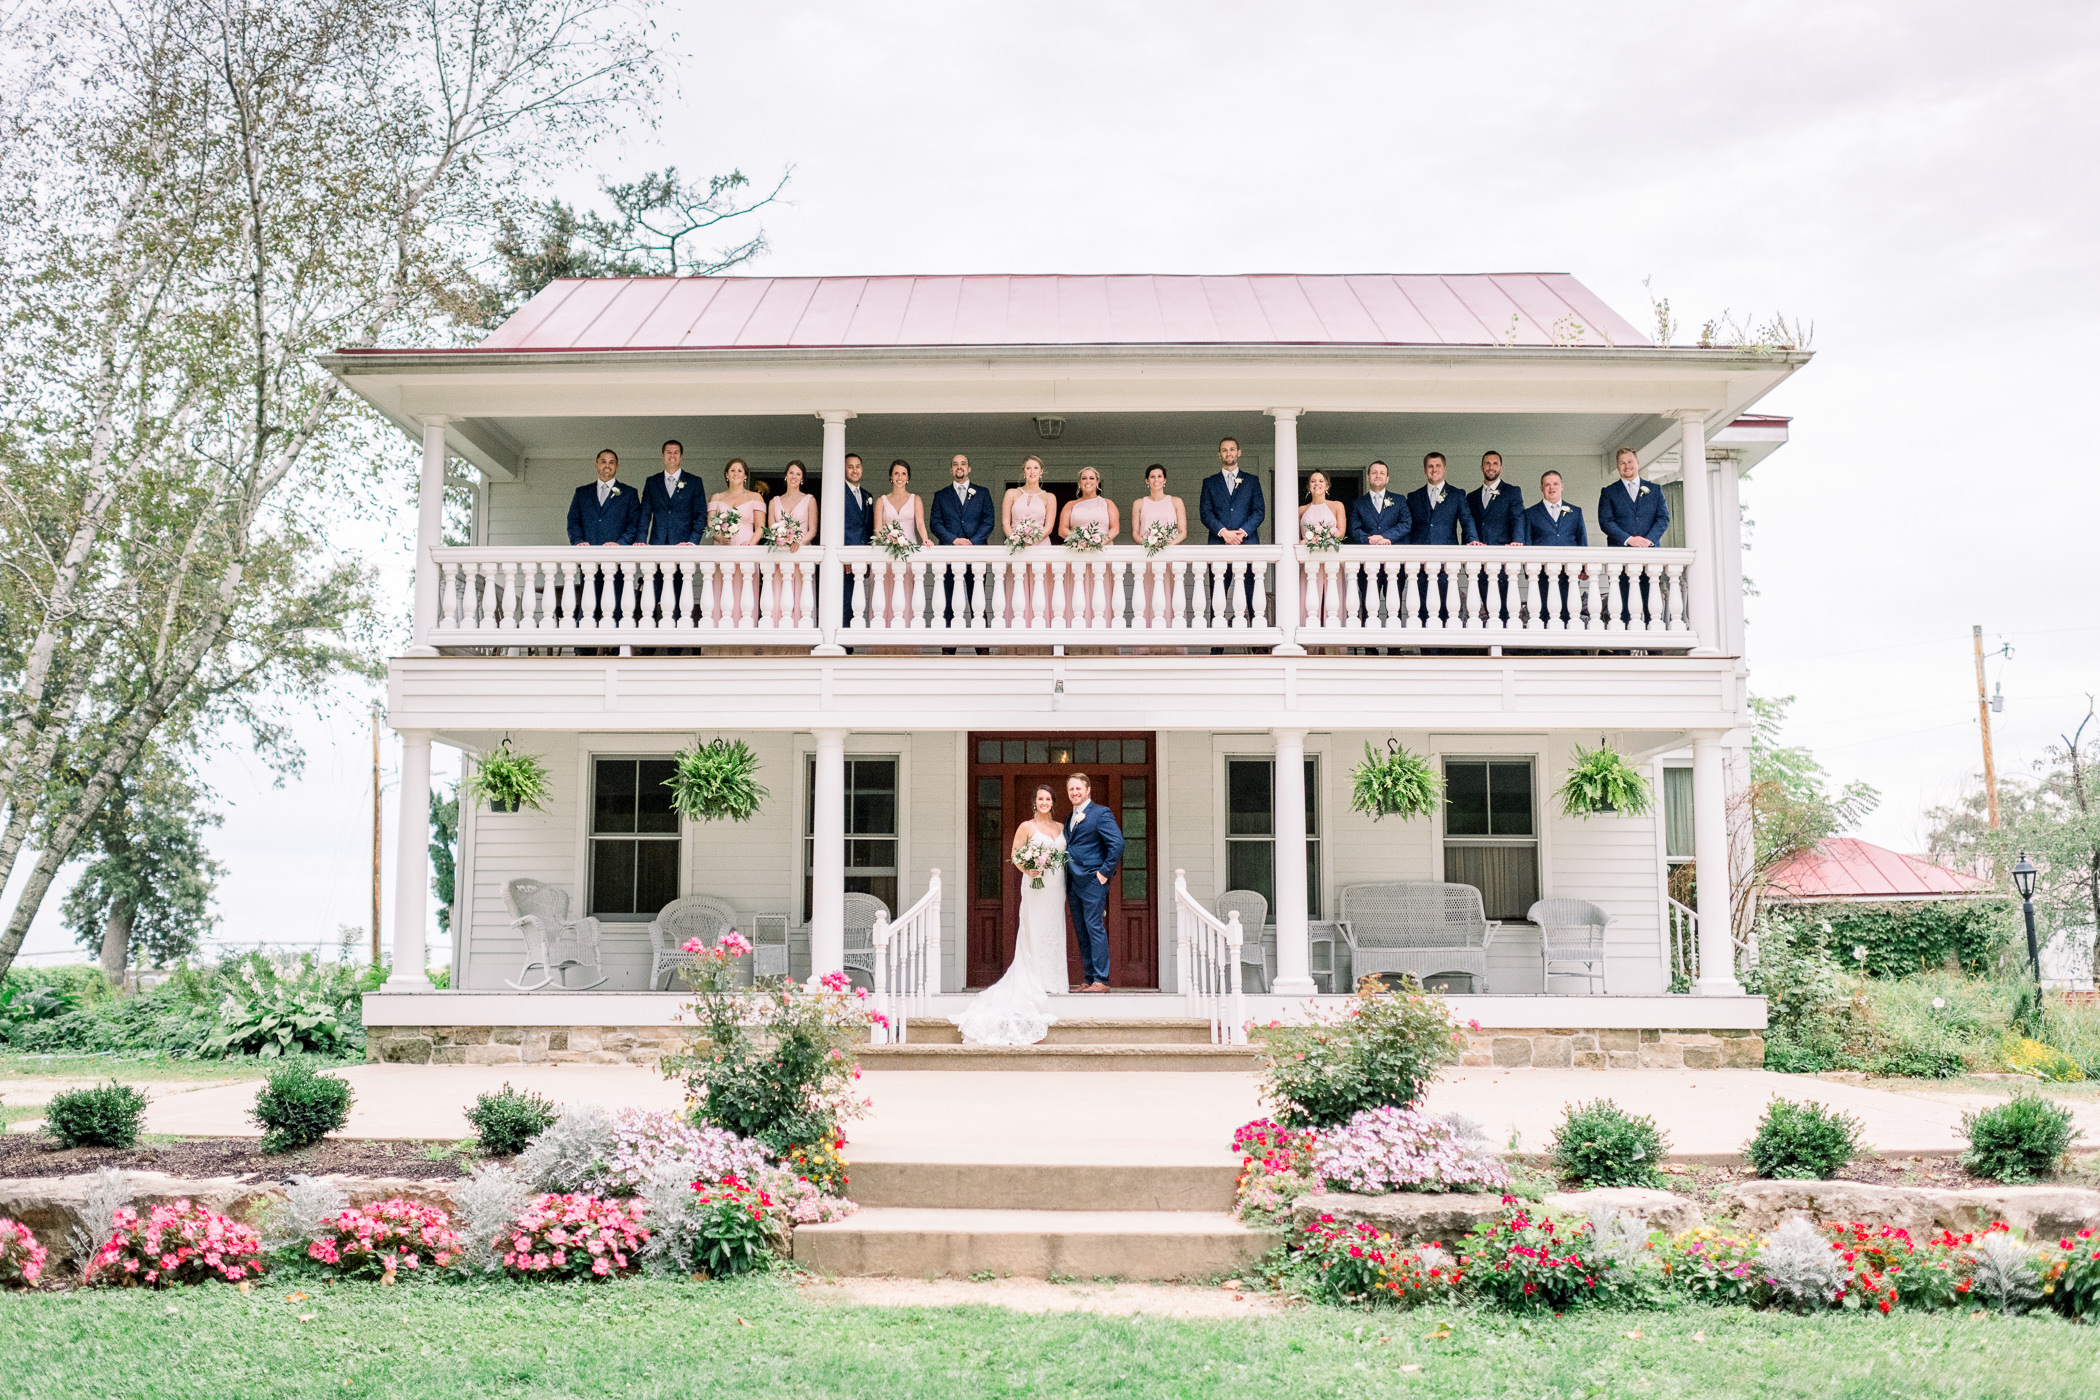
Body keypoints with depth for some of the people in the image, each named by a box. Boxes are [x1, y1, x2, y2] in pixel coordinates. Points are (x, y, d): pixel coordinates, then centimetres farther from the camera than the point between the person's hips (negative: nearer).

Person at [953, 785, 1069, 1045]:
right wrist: (1027, 869, -19)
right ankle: (1035, 981, -5)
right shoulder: (1026, 827, 0)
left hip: (1056, 886, 5)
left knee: (1054, 932, 6)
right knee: (1033, 932, -7)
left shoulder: (1061, 828, 13)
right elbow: (1014, 854, -2)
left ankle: (1052, 979, 13)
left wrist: (1067, 884, 5)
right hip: (1035, 886, -5)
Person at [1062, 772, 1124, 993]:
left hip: (1092, 881, -8)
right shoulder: (1069, 819, 19)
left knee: (1095, 928, -9)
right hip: (1073, 883, 8)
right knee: (1082, 933, 8)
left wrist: (1105, 872, -14)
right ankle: (1088, 980, 12)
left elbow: (1117, 843, -14)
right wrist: (1066, 881, 12)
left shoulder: (1100, 813, -6)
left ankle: (1101, 980, -8)